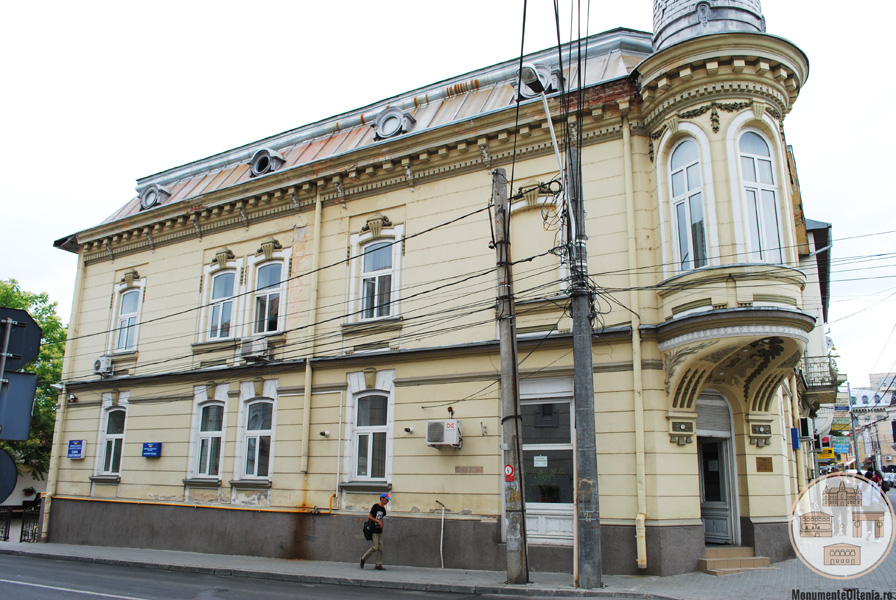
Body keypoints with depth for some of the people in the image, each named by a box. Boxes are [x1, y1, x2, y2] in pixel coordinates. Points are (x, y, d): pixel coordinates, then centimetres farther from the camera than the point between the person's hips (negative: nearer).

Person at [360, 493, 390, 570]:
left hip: (380, 530, 8)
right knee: (375, 547, -9)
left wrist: (381, 524, 6)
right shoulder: (375, 506, -10)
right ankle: (363, 559, 9)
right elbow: (369, 516, -13)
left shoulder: (383, 508, 13)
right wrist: (378, 521, -16)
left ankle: (379, 565, 9)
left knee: (380, 548, 5)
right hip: (374, 530, -8)